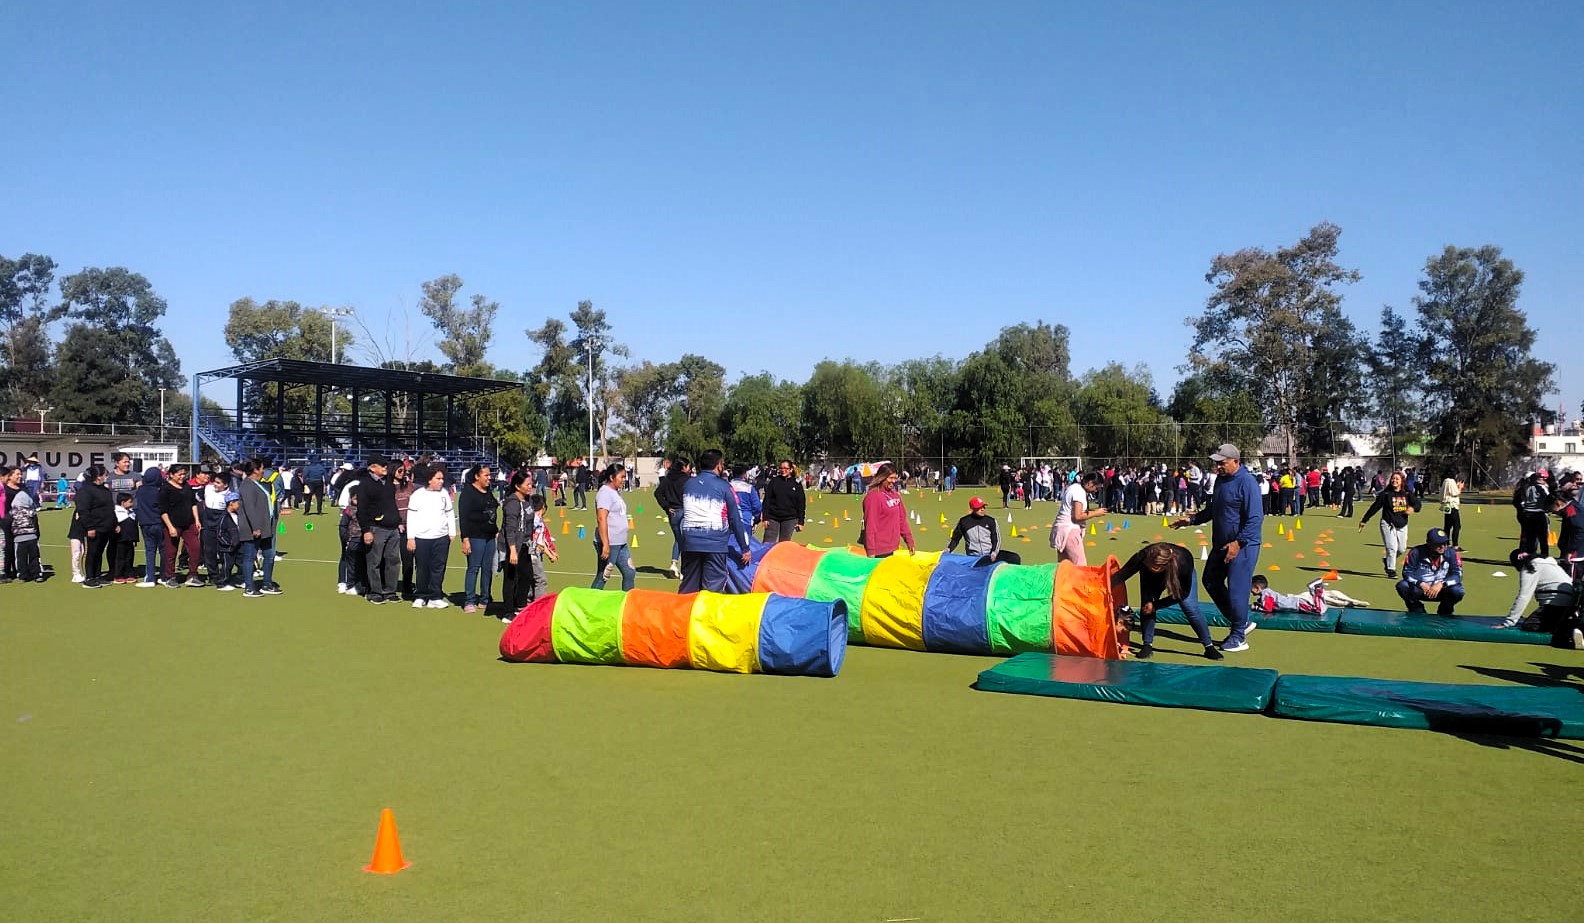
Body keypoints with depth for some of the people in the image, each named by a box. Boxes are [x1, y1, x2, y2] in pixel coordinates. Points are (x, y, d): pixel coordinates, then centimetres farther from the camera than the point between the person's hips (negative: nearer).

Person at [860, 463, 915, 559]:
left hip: (892, 549, 7)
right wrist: (871, 551, -17)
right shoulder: (873, 496, -11)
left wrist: (909, 540, 12)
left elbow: (902, 520, 16)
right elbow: (870, 524, -14)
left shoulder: (895, 495, 10)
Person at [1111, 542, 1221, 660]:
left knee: (1190, 608, -11)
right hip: (1151, 578, 1)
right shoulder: (1141, 558, -43)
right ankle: (1147, 646, -3)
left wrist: (1155, 605, -27)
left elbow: (1183, 593, -27)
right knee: (1146, 605, -15)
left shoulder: (1182, 562, -43)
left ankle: (1209, 647, 4)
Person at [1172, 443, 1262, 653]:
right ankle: (1241, 623, 29)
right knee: (1211, 582, 16)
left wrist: (1238, 543, -26)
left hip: (1242, 546, -10)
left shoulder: (1247, 482, -18)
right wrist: (1191, 520, 14)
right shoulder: (1220, 480, 10)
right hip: (1221, 545, 10)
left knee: (1237, 590, -6)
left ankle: (1238, 637, 7)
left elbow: (1255, 518, -22)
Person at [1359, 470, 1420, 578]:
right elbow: (1374, 507, -3)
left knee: (1402, 549, 10)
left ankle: (1387, 560, 36)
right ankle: (1391, 570, 4)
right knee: (1392, 548, -9)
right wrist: (1364, 521, -1)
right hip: (1388, 524, -4)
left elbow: (1417, 503, 8)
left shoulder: (1407, 494, 5)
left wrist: (1413, 508, -17)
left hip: (1402, 525, 4)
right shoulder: (1385, 494, -5)